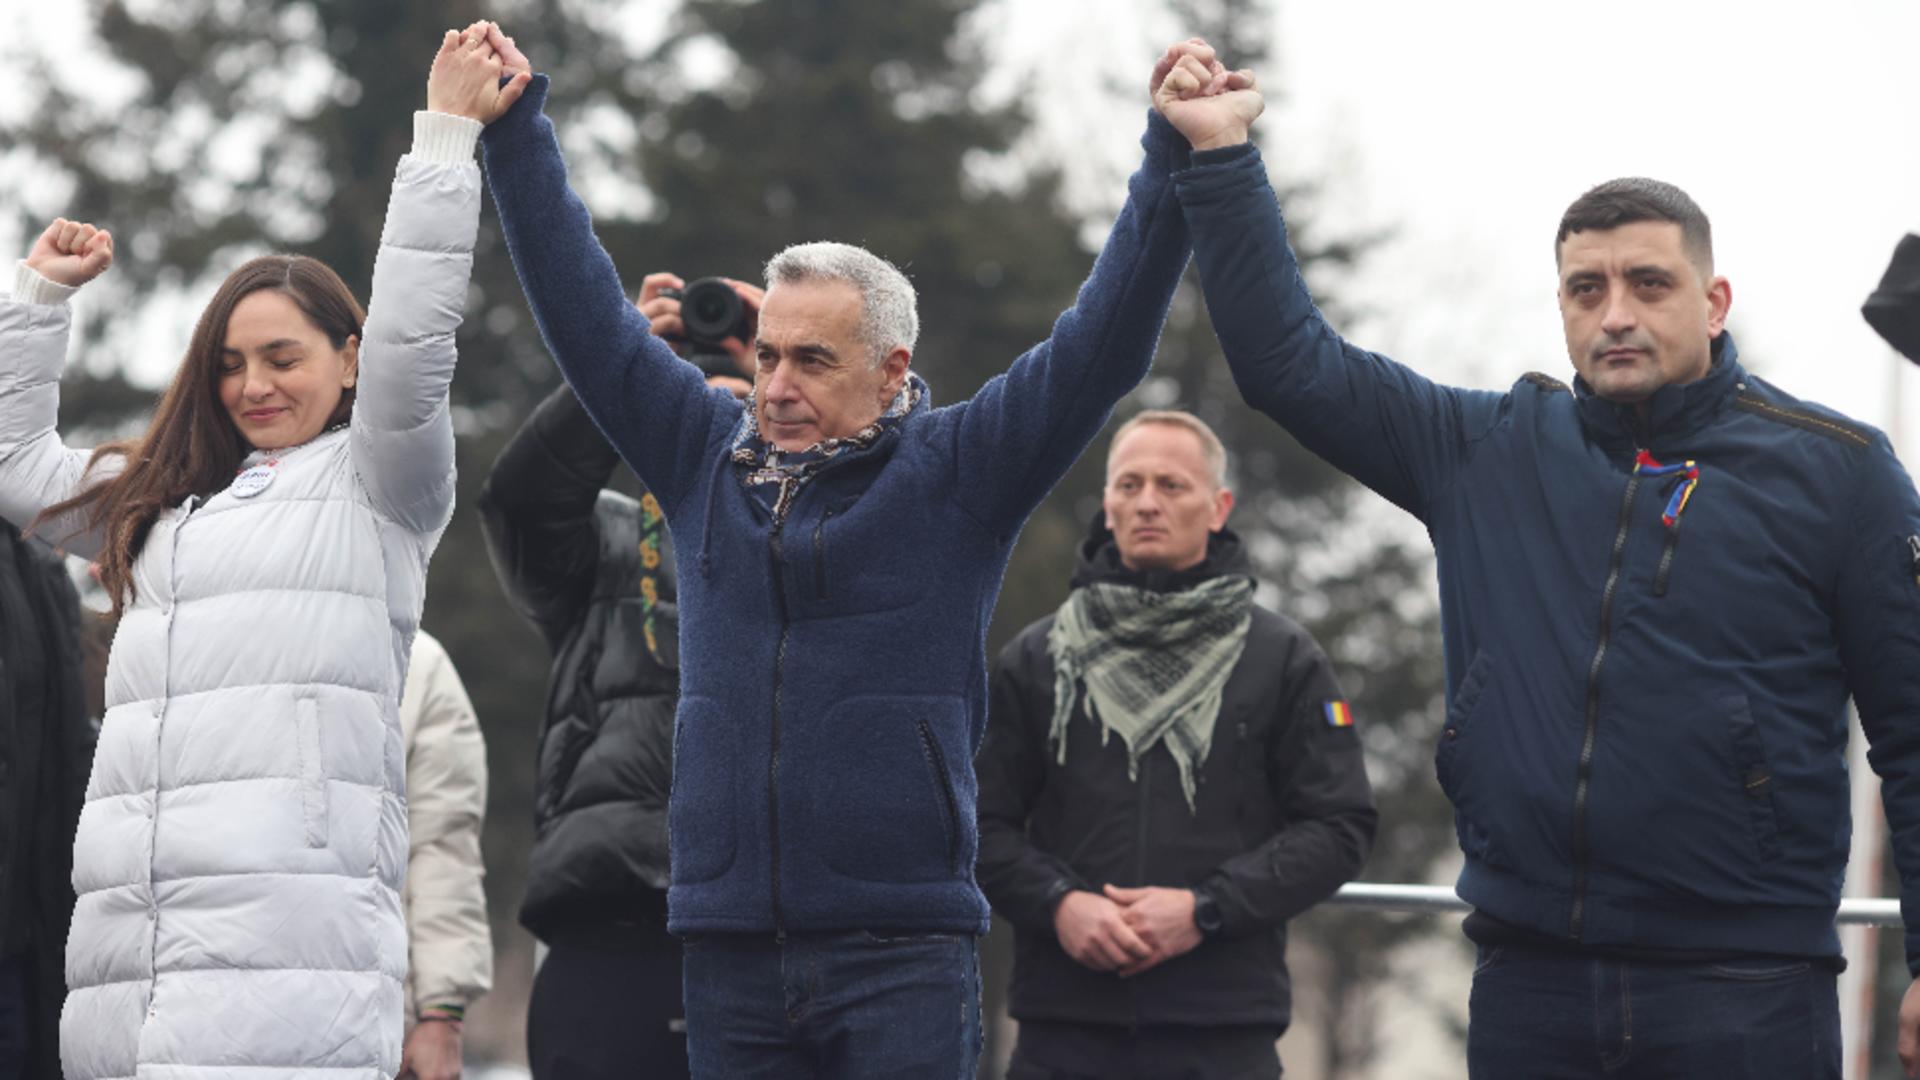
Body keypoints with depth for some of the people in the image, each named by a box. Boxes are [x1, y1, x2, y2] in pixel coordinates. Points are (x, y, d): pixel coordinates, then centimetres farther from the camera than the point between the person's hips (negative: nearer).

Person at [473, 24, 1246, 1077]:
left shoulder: (953, 471, 1)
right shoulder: (706, 457, 11)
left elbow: (1102, 344, -5)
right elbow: (583, 312, 14)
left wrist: (1175, 153, -12)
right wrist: (512, 129, 11)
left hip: (902, 950, -3)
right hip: (731, 942, 4)